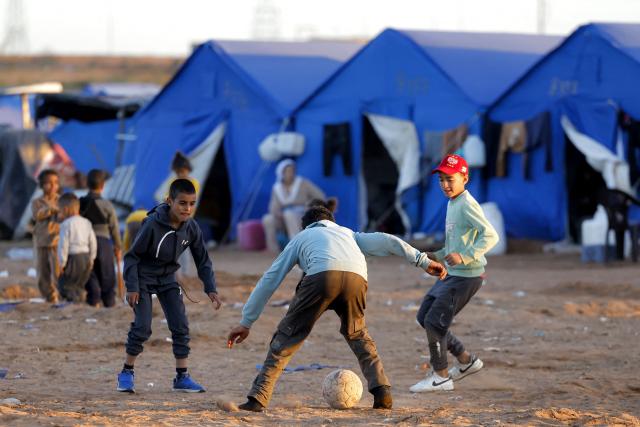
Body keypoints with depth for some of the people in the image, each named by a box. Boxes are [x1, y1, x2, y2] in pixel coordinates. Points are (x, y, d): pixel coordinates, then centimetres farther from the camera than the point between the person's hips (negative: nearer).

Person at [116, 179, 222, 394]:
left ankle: (182, 377, 5)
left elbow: (202, 260, 0)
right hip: (144, 277, -5)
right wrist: (132, 287, -22)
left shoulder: (192, 227, -12)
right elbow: (132, 255, -18)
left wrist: (211, 289, -8)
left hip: (167, 278, 5)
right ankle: (126, 373, 5)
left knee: (180, 326, -3)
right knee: (142, 327, -12)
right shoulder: (153, 224, -27)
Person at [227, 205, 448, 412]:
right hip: (356, 278, 2)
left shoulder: (301, 238, 37)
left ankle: (258, 398, -2)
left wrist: (246, 322, 35)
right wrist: (423, 260, 25)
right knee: (357, 335, 27)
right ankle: (382, 391, 13)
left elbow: (270, 279, 34)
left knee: (287, 337, 8)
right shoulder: (347, 233, 43)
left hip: (321, 276, -2)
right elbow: (386, 241, 28)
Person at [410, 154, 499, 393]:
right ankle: (466, 360, 22)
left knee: (434, 321, -9)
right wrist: (438, 257, 13)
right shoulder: (452, 204, 13)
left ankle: (441, 377, 4)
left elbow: (490, 236, -27)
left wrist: (465, 257, -33)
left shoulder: (467, 205, -17)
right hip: (452, 274, 10)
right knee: (424, 317, 14)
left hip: (467, 276, -10)